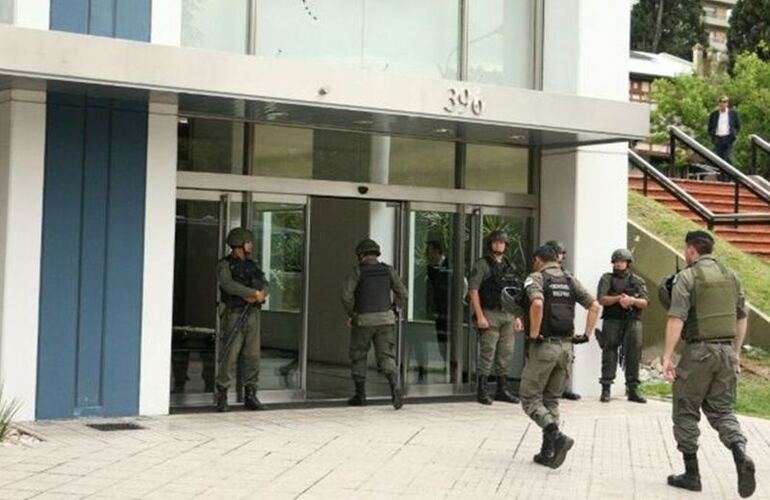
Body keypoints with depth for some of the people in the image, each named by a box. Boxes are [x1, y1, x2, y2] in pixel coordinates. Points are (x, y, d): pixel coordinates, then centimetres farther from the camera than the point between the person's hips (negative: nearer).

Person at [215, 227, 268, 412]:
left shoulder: (252, 265, 15)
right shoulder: (225, 265, -4)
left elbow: (264, 286, 7)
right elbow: (229, 285, -22)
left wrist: (258, 295, -15)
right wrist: (253, 292, -20)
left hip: (252, 315, 6)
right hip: (233, 316, -6)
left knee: (252, 357, 5)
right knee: (229, 357, -6)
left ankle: (250, 396, 10)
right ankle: (222, 397, -1)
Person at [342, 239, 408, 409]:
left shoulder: (357, 271, -4)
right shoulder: (388, 270, 6)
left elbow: (347, 295, -16)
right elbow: (403, 294, 2)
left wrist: (350, 314, -2)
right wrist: (393, 311, 13)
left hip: (363, 320, -2)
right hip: (385, 320, 2)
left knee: (358, 357, 14)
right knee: (386, 358, 1)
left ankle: (360, 395, 17)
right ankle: (395, 387, -24)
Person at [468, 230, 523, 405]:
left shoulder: (509, 266, 16)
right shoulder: (482, 264, -4)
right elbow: (473, 290, -10)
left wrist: (517, 316, 13)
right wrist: (480, 316, -16)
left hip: (508, 316, 6)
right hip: (490, 315, -6)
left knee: (506, 354, 8)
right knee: (488, 353, -5)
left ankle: (502, 390, 17)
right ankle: (482, 391, 1)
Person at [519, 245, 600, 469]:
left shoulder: (536, 278, -4)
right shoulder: (571, 281, 13)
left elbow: (537, 303, -24)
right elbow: (595, 305, 5)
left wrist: (534, 333, -16)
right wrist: (587, 334, 6)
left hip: (544, 346, -6)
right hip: (566, 346, 6)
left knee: (530, 398, 2)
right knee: (552, 400, 15)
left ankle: (556, 436, -19)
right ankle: (548, 452, 11)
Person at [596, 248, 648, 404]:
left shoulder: (637, 281, 14)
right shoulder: (607, 279, 9)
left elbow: (644, 302, 4)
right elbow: (601, 299, -4)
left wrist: (633, 300, -16)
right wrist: (619, 298, -17)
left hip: (632, 321, 1)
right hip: (612, 321, -1)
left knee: (634, 354, -5)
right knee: (609, 354, -2)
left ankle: (633, 389, 0)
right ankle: (605, 389, 1)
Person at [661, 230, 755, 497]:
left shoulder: (687, 277, -9)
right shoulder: (731, 276, 10)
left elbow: (676, 319, -17)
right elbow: (742, 317, 14)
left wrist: (667, 356, -15)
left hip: (698, 351, -5)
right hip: (726, 350, 5)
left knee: (686, 412, 7)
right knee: (722, 410, 12)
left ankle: (691, 474, 10)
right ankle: (740, 455, -13)